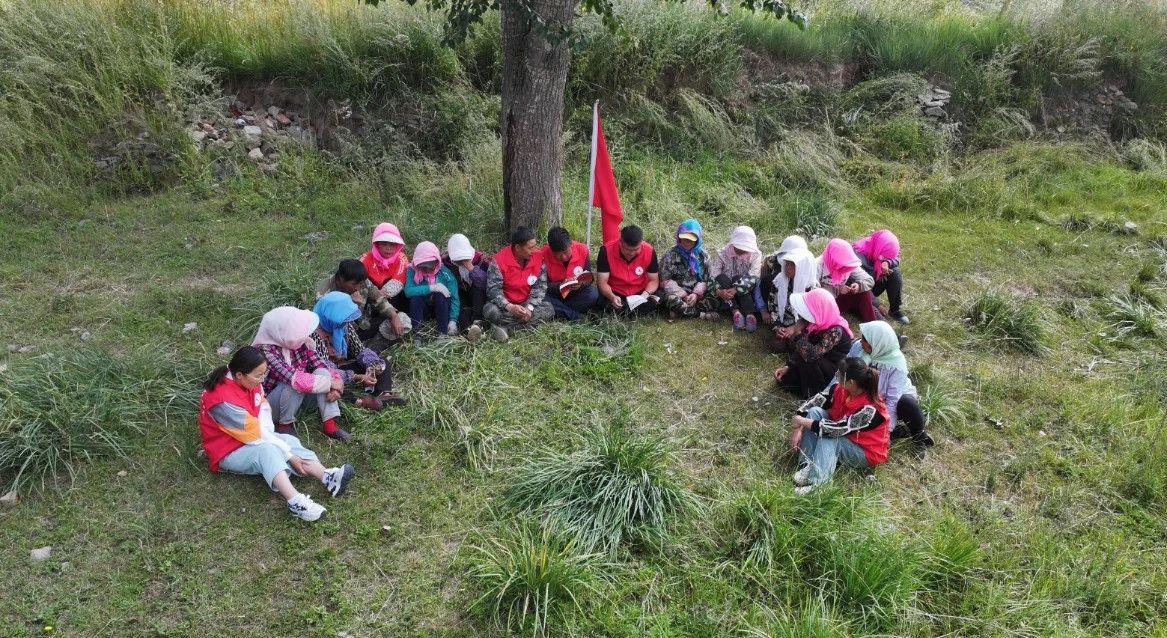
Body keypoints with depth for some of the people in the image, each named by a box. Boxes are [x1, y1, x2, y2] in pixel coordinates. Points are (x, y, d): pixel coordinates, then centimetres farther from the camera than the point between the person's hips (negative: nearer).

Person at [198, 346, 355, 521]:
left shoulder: (251, 382, -5)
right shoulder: (224, 400, -29)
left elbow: (265, 417, -6)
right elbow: (256, 435, -26)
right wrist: (289, 455, -22)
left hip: (253, 441, 8)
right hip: (228, 453, -8)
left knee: (289, 440, -15)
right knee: (267, 450, -33)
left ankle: (328, 477, -35)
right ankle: (296, 502, -52)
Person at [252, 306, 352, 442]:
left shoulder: (300, 343, -10)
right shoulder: (266, 351, -29)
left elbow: (322, 365, -7)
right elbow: (295, 379, -38)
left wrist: (337, 382, -27)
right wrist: (330, 383, -31)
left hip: (296, 400, 6)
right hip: (268, 404, -6)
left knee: (322, 373, -17)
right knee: (294, 384, -34)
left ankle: (330, 424, -19)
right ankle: (285, 424, -10)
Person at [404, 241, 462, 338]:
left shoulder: (444, 273, -17)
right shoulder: (412, 271, -15)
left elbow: (454, 298, -20)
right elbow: (408, 291, -32)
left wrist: (453, 320, -31)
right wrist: (431, 288, -36)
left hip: (441, 309, 0)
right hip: (422, 310, 0)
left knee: (440, 295, -30)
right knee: (415, 298, -29)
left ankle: (442, 333, -27)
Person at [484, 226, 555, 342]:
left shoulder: (539, 257, -11)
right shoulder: (499, 259, -19)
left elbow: (540, 286, -9)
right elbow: (493, 288, -21)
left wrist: (529, 307, -24)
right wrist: (509, 307, -36)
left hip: (528, 303, 3)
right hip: (505, 304, -3)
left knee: (548, 310, -25)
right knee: (491, 311, -32)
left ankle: (504, 326, -26)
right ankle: (532, 323, -28)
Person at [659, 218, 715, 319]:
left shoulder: (703, 256, 8)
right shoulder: (670, 255, 0)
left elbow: (705, 280, 4)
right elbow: (665, 280, -4)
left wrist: (696, 294, -16)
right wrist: (683, 295, -14)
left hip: (697, 294, 2)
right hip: (677, 294, -2)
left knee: (713, 300, -28)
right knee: (672, 300, -37)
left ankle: (681, 311, -27)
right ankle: (702, 314, -30)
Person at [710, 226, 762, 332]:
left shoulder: (755, 255, -7)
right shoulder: (723, 254, -6)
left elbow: (753, 278, -21)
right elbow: (712, 275, -16)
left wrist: (736, 290, -36)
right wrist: (718, 291, -36)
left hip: (746, 295, -1)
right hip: (726, 298, 1)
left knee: (738, 279, -29)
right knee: (721, 278, -26)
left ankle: (750, 315, -37)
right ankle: (736, 312, -34)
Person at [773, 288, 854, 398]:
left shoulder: (835, 331, -33)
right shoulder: (817, 324, -10)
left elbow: (810, 354, -43)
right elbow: (799, 351, 0)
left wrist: (798, 332, -34)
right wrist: (787, 367, -8)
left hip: (836, 372, -7)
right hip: (820, 364, 7)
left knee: (806, 360, -32)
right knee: (783, 378, 0)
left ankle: (815, 391, -11)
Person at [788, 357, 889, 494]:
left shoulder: (869, 410, -35)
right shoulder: (841, 389, -15)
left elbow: (838, 429, -35)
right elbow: (815, 401, -12)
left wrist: (804, 422, -28)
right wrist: (797, 428, -22)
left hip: (866, 453, -7)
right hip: (841, 437, 7)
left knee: (829, 436, -34)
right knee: (814, 411, -16)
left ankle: (816, 481, -36)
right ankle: (807, 464, -20)